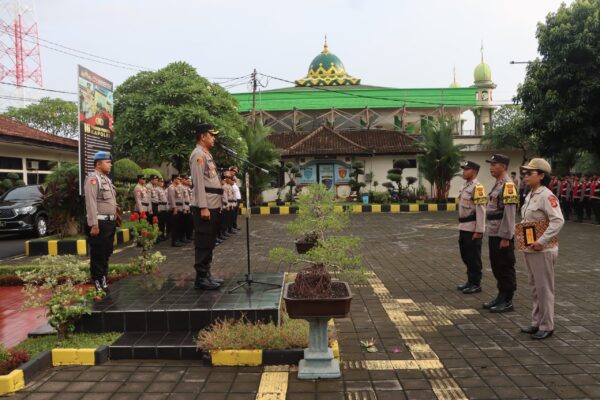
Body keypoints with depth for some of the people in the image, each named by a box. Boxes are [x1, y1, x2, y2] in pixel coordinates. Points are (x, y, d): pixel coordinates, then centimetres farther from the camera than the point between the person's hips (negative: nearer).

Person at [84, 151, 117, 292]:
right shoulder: (93, 178, -13)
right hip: (100, 223, -9)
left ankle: (104, 279, 29)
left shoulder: (106, 179, 16)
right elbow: (91, 203, -21)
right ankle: (98, 282, 10)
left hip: (110, 222, 9)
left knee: (106, 253, 17)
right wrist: (94, 225, -25)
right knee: (98, 254, 0)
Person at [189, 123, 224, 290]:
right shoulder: (198, 154, -10)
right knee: (203, 242, -5)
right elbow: (198, 182, -18)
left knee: (209, 242, 14)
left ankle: (206, 274, 22)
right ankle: (201, 278, 1)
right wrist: (203, 207, -22)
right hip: (205, 206, -10)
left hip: (213, 205, 10)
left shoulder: (206, 154, 20)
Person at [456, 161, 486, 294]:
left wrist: (479, 231, -21)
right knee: (466, 256, 15)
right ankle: (470, 281, 26)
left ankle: (476, 284, 10)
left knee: (474, 257, 0)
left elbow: (481, 210, -19)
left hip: (472, 229, -9)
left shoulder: (477, 187, -14)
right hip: (464, 228, 9)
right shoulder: (465, 187, 14)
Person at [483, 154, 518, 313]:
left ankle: (507, 302, 10)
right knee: (497, 267, 16)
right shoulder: (497, 184, 14)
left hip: (502, 236, -9)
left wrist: (505, 237, -21)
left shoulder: (508, 185, -15)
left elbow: (509, 213, -20)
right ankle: (501, 296, 27)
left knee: (506, 268, 1)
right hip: (494, 234, 9)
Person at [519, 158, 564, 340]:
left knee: (544, 288, 1)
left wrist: (541, 241, -26)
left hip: (542, 250, -9)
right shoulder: (530, 195, 12)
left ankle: (546, 326, 13)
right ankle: (536, 322, 29)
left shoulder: (546, 196, -16)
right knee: (535, 287, 17)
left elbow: (558, 221, -24)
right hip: (529, 249, 9)